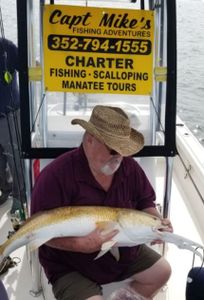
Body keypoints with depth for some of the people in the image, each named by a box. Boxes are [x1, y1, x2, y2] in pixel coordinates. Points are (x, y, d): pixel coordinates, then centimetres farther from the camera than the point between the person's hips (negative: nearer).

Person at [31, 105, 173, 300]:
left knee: (162, 271, 11)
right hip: (70, 267, -5)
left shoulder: (129, 167, -7)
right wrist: (82, 245, -36)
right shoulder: (57, 175, -27)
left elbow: (145, 203, 5)